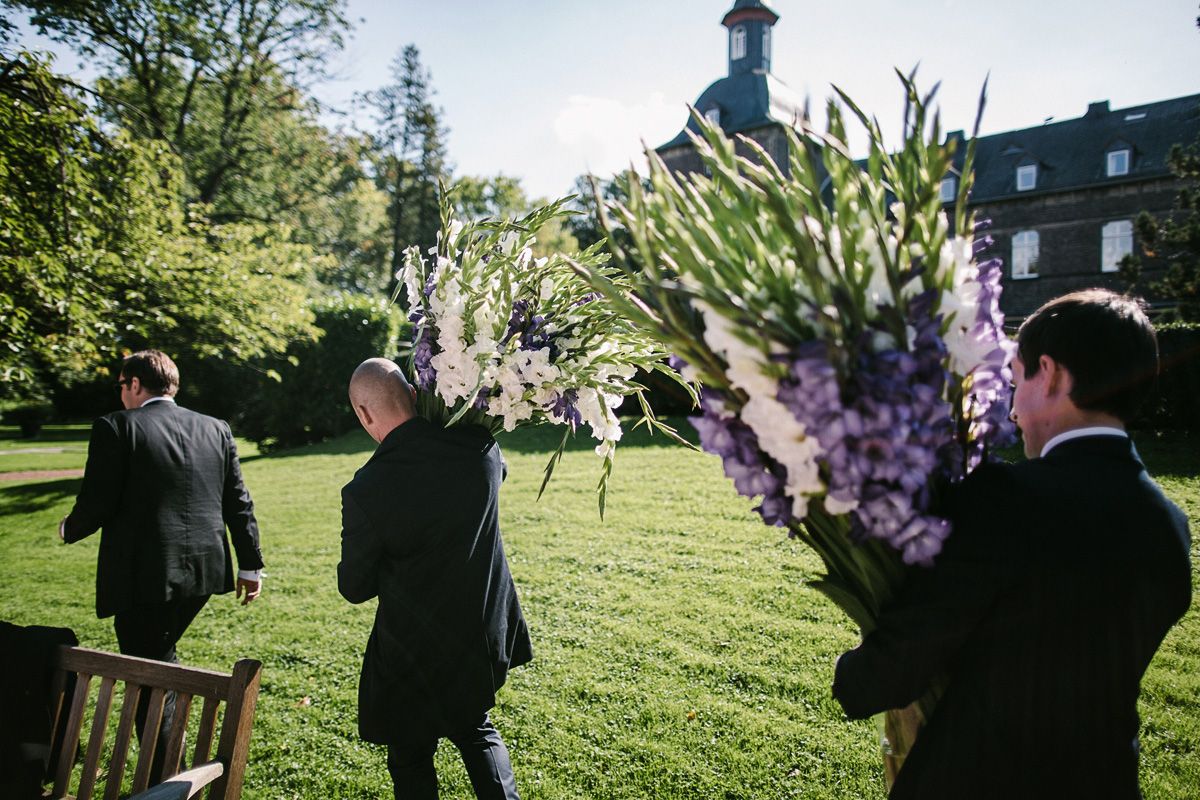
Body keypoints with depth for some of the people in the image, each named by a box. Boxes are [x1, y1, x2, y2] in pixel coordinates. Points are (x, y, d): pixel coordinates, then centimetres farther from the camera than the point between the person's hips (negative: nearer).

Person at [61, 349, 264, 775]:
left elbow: (95, 506, -10)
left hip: (144, 576, -6)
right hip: (204, 570, 6)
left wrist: (68, 529, 13)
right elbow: (239, 503, 8)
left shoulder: (116, 427, -7)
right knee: (162, 658, 27)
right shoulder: (216, 429, 7)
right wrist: (251, 565, 15)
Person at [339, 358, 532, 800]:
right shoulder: (480, 446, -15)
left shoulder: (366, 491, -25)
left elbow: (354, 588, -10)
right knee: (475, 729, 30)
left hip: (414, 650, -4)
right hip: (486, 630, 5)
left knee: (410, 757, 20)